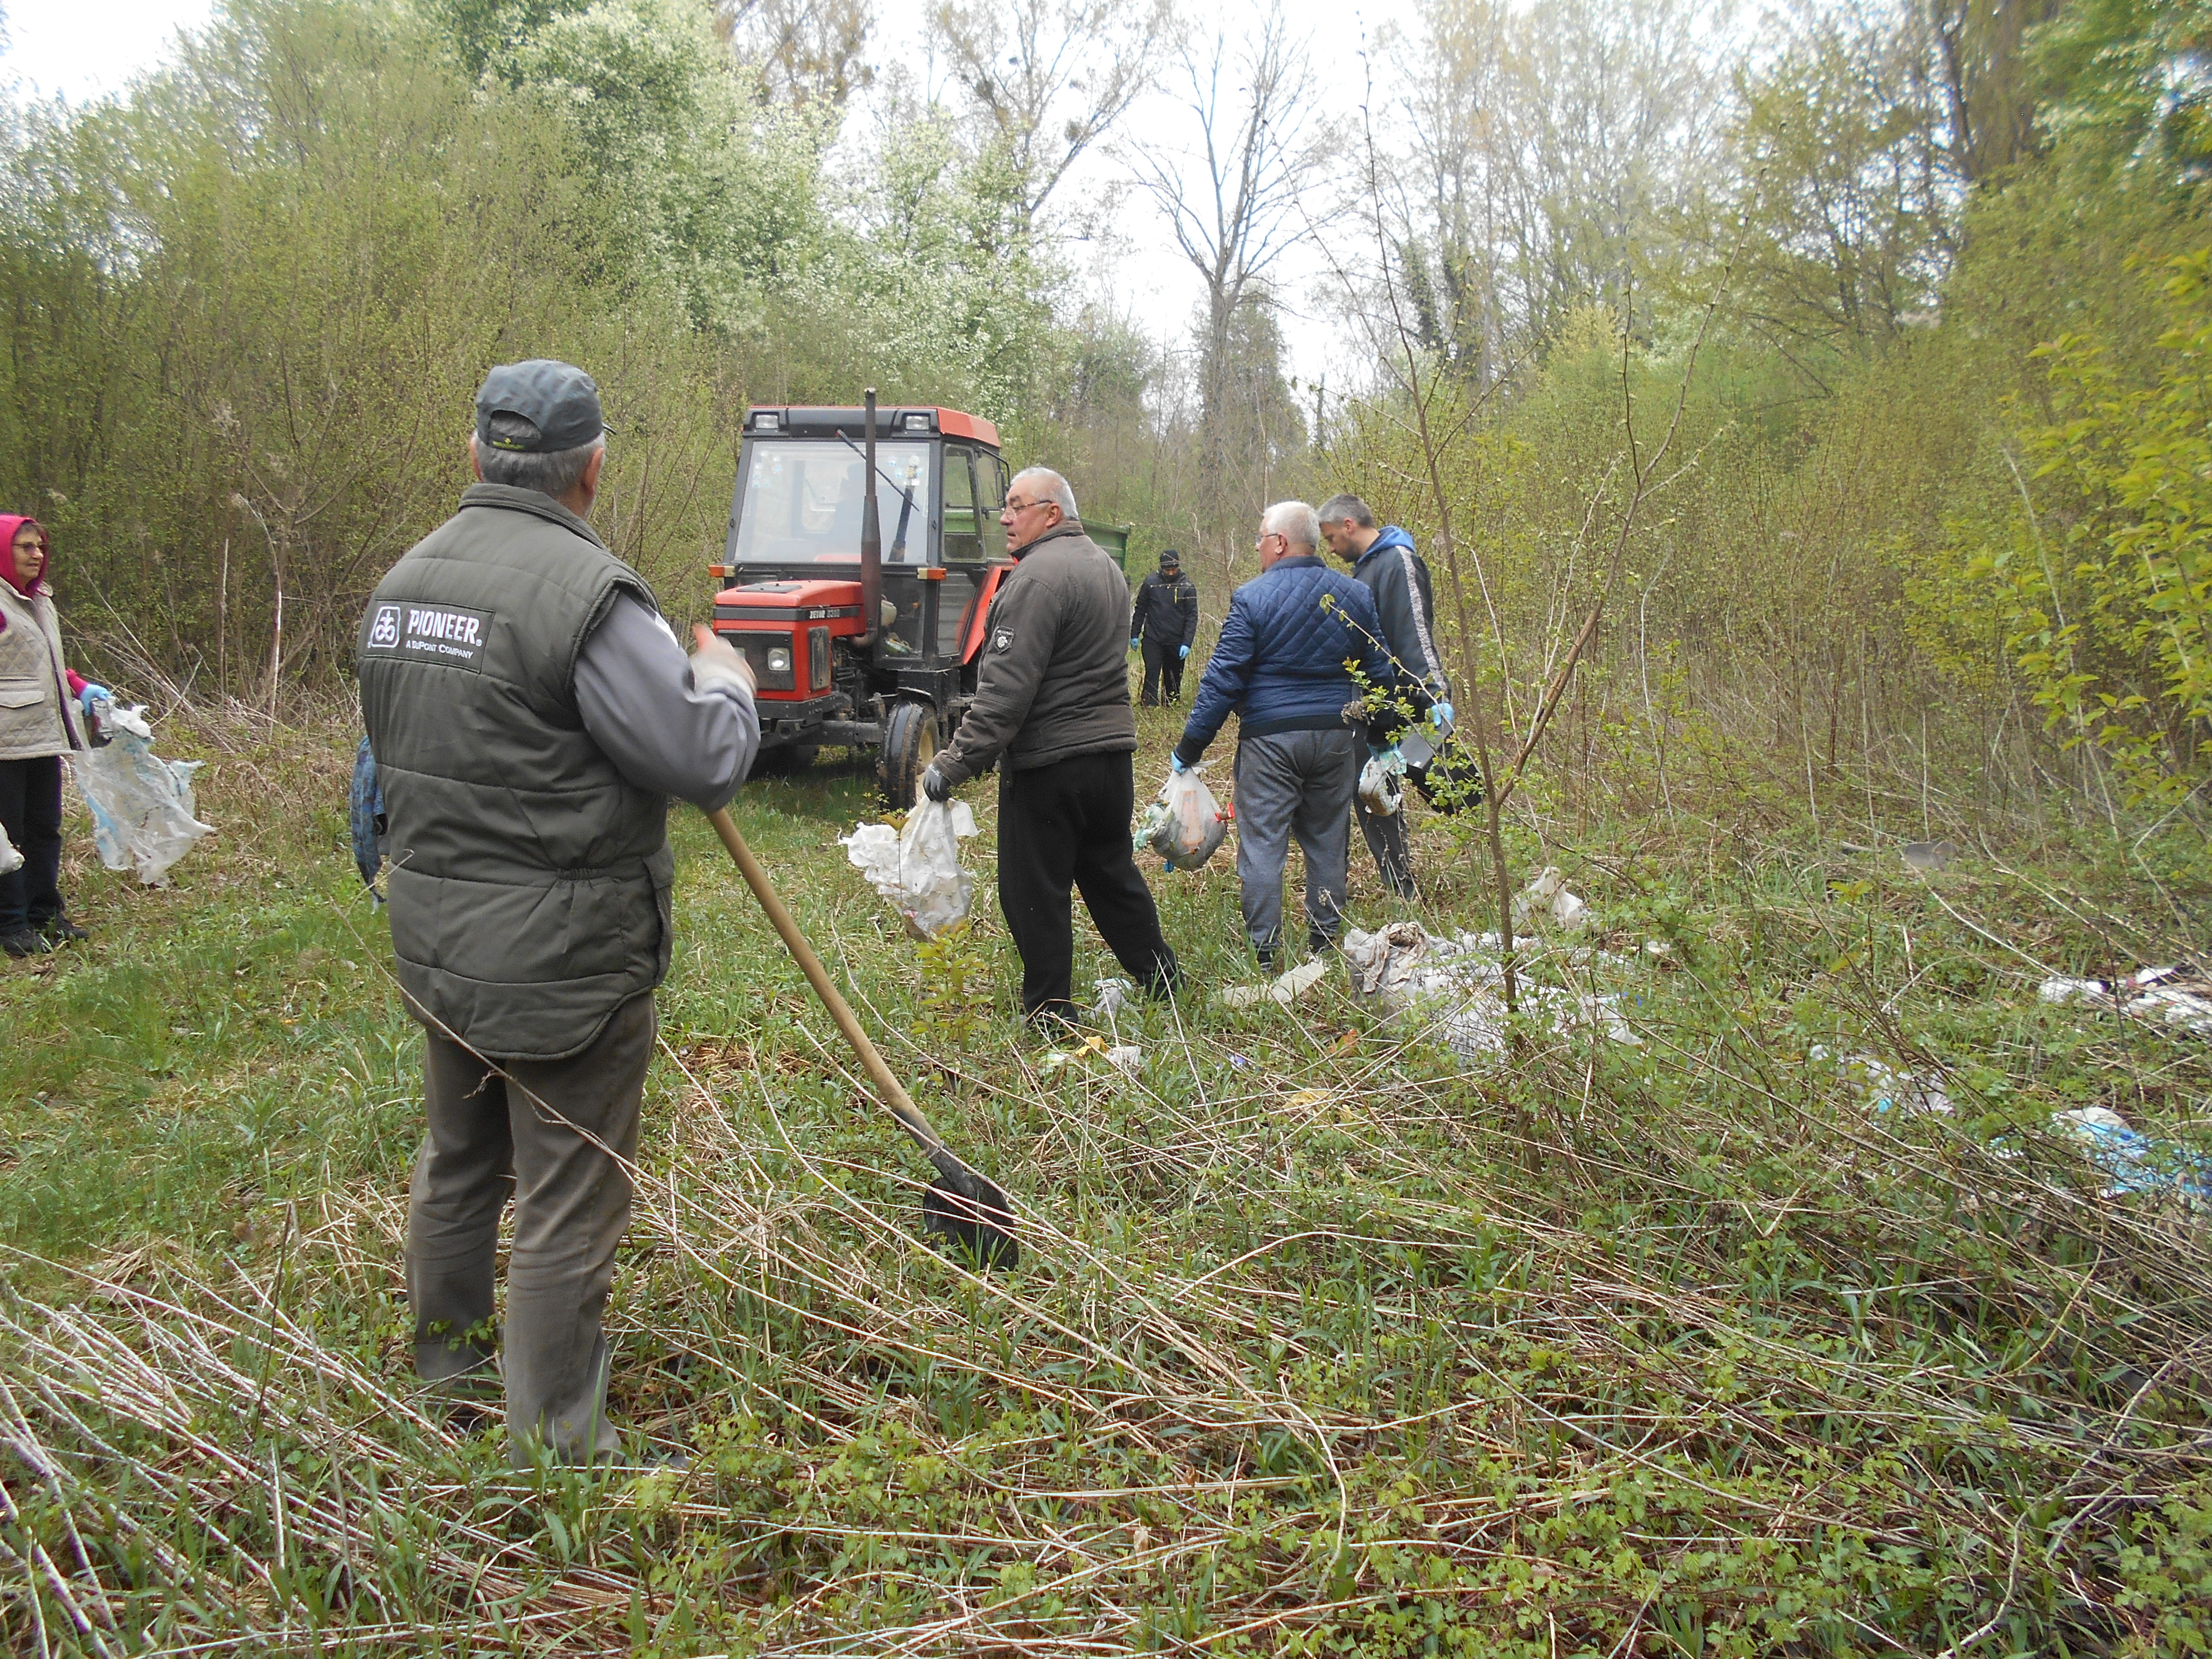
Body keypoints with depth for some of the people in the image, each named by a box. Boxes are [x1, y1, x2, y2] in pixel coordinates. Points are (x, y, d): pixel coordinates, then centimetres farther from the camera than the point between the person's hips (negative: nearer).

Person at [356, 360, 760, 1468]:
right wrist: (726, 684, -1)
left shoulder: (403, 580, 7)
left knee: (459, 1156, 26)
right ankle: (555, 1444, 18)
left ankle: (447, 1355, 46)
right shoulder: (587, 591, -21)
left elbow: (394, 745, 15)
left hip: (435, 947, 9)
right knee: (567, 1207, 4)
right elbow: (706, 762, -20)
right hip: (562, 962, -8)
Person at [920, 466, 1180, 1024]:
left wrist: (956, 763, -22)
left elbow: (1006, 687, -24)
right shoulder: (1105, 565, 13)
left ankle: (1049, 1012, 10)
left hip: (1048, 761, -9)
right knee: (1112, 873, 22)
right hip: (1113, 747, 9)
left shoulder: (1038, 576, -18)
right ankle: (1159, 979, 31)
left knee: (1035, 893, 3)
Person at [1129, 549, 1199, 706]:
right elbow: (1140, 610, 9)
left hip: (1176, 643, 1)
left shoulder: (1188, 587, -1)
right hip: (1152, 640, -1)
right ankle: (1149, 708, -12)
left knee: (1174, 680, 9)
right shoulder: (1151, 583, 1)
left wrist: (1187, 643, -12)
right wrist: (1134, 635, 7)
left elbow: (1192, 616, -3)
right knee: (1152, 675, -10)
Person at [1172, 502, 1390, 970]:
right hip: (1337, 735, 5)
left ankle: (1264, 952, 4)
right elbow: (1380, 672, 10)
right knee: (1328, 841, 14)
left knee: (1262, 843, 2)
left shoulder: (1252, 598, -9)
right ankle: (1325, 943, 22)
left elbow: (1222, 680, -12)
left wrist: (1189, 747, -7)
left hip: (1270, 738, -4)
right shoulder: (1355, 595, 6)